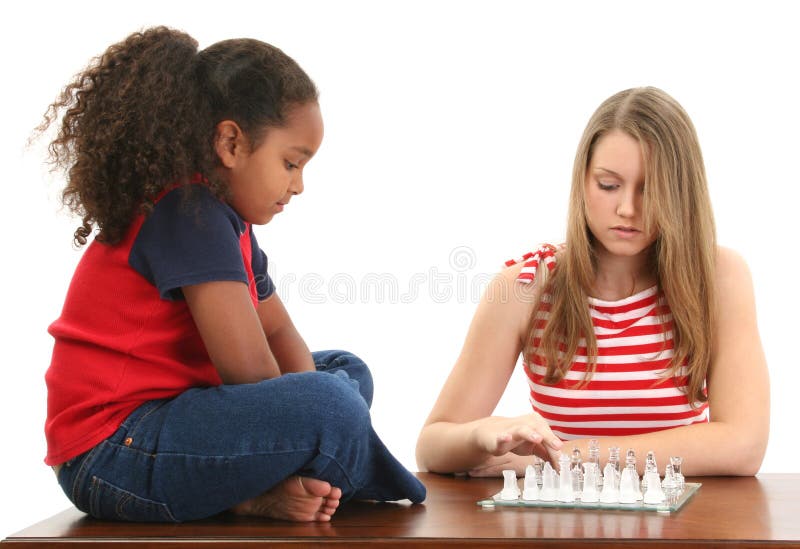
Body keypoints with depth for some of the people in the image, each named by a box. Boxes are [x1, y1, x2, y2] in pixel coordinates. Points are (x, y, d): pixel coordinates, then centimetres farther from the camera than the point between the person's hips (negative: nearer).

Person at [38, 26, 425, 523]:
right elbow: (250, 372, -22)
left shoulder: (227, 222, 14)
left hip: (163, 418, 11)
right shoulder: (189, 214, -18)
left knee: (346, 370, 17)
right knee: (332, 404, -31)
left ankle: (254, 493, -7)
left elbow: (279, 333, 15)